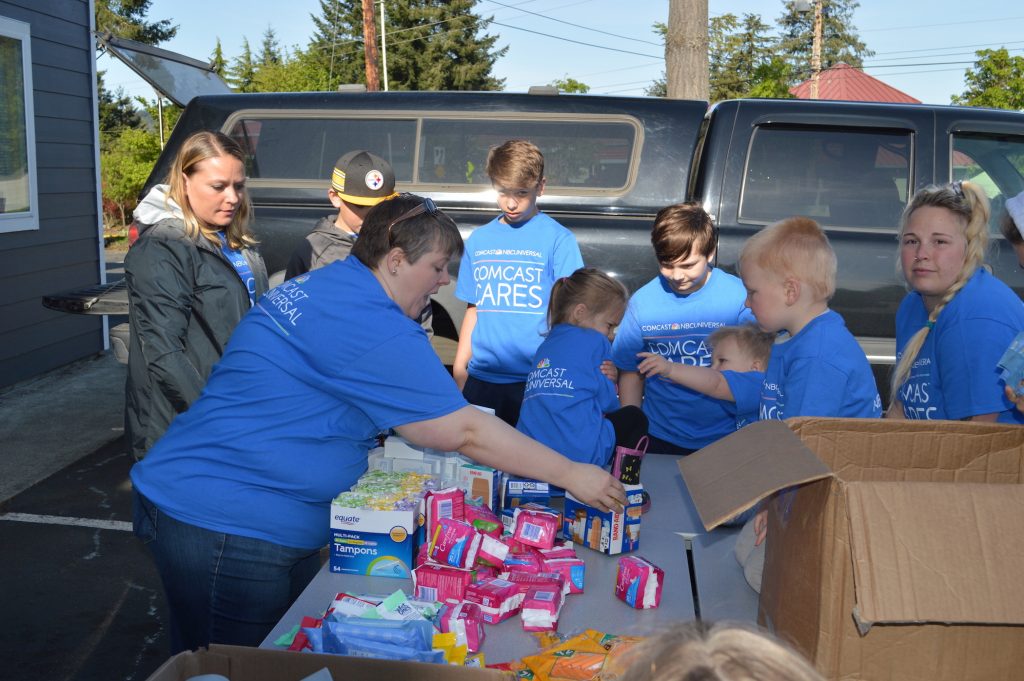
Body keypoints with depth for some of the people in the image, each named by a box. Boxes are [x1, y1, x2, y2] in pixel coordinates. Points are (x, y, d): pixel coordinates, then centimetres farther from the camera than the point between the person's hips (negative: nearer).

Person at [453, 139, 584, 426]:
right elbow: (473, 310, 14)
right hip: (481, 379, 4)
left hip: (536, 381, -4)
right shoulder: (478, 240, 10)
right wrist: (459, 369, 11)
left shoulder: (558, 239, -3)